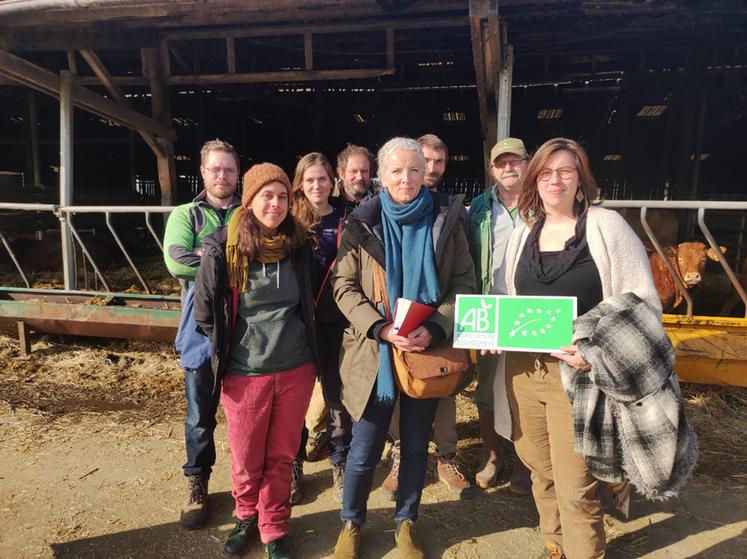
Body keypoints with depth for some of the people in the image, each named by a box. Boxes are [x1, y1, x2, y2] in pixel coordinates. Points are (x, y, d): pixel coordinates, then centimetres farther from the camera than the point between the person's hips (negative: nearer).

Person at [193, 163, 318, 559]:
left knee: (281, 457, 15)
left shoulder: (299, 245, -1)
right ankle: (247, 517, 44)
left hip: (296, 370, 2)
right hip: (244, 373, -2)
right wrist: (228, 347, 6)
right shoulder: (222, 248, -11)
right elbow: (205, 312, 0)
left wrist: (299, 342, 11)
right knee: (246, 460, 15)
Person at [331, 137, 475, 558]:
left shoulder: (445, 219, 2)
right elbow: (344, 286, -4)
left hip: (430, 349, 2)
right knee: (365, 449, 5)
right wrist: (382, 328, -17)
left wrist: (434, 328, -15)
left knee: (417, 445, 15)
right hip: (376, 351, -1)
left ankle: (406, 522, 39)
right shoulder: (362, 224, -1)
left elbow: (464, 283, 1)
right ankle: (352, 523, 32)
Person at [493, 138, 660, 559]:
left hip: (579, 372, -5)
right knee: (540, 468, 16)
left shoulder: (606, 225, -4)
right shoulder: (523, 232, 11)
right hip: (523, 367, 5)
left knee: (574, 483, 0)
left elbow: (643, 303, -7)